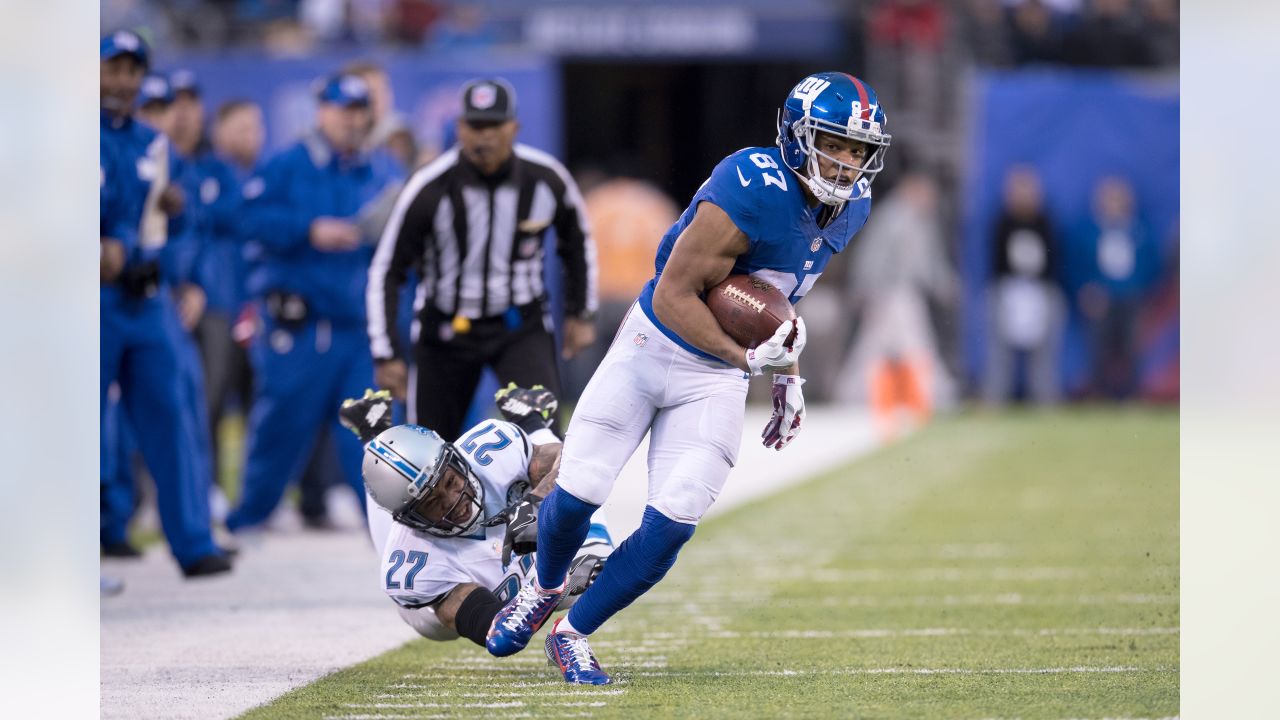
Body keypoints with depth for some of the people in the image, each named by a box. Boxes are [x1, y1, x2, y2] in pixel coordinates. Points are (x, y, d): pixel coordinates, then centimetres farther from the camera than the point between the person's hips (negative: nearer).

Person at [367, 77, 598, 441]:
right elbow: (386, 271, -10)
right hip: (446, 329, 0)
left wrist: (581, 314, 13)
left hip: (522, 326, 1)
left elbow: (576, 242, 11)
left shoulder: (546, 179, -11)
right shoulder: (430, 189, -18)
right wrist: (387, 353, -13)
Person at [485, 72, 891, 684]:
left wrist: (789, 378, 13)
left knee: (671, 526, -7)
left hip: (715, 380, 5)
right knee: (576, 494, -4)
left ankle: (573, 634, 12)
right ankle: (543, 589, 30)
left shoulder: (848, 206, -3)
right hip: (651, 349, -5)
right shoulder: (749, 193, -28)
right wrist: (746, 357, -32)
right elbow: (674, 295, -24)